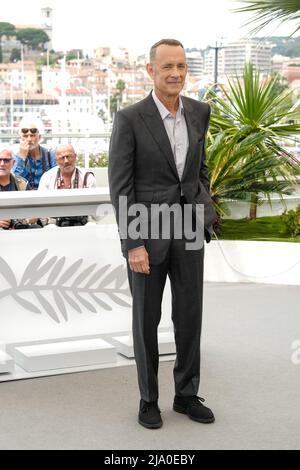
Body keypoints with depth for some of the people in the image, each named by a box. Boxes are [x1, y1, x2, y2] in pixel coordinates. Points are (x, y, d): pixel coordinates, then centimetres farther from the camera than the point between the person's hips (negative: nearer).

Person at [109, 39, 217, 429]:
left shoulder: (199, 112, 2)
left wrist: (205, 212, 8)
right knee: (147, 319, 8)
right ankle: (149, 399, 24)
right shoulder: (129, 119, -13)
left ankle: (186, 394, 27)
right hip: (147, 232, -4)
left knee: (190, 314, 10)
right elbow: (120, 187, -13)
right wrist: (133, 244, -17)